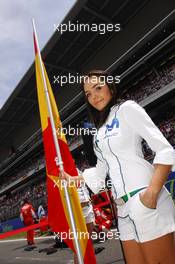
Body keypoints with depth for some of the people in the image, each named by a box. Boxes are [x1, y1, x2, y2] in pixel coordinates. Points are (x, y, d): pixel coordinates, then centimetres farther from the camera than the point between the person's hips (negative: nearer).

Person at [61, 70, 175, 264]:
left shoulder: (127, 109, -2)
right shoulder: (100, 132, 18)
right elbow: (100, 171, 20)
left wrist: (152, 192, -21)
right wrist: (72, 180, 15)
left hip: (145, 200, -6)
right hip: (123, 207, 7)